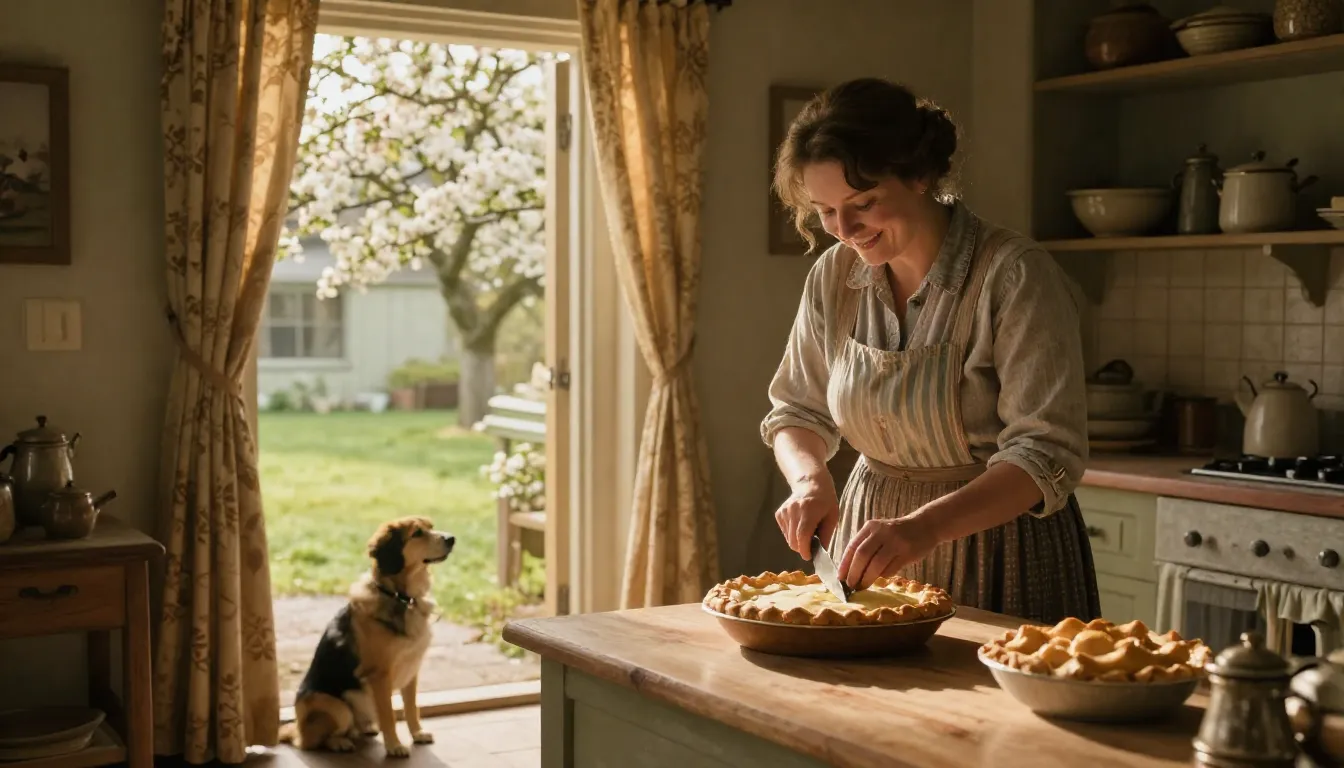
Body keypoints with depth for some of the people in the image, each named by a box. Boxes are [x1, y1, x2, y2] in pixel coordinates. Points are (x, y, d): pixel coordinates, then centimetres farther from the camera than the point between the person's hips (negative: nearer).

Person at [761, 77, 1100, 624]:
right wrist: (810, 479, -13)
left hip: (999, 552, -4)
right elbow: (796, 412, 9)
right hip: (872, 528, 5)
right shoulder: (834, 277, -3)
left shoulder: (1014, 275, -19)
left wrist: (926, 527, -37)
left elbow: (1047, 453, -24)